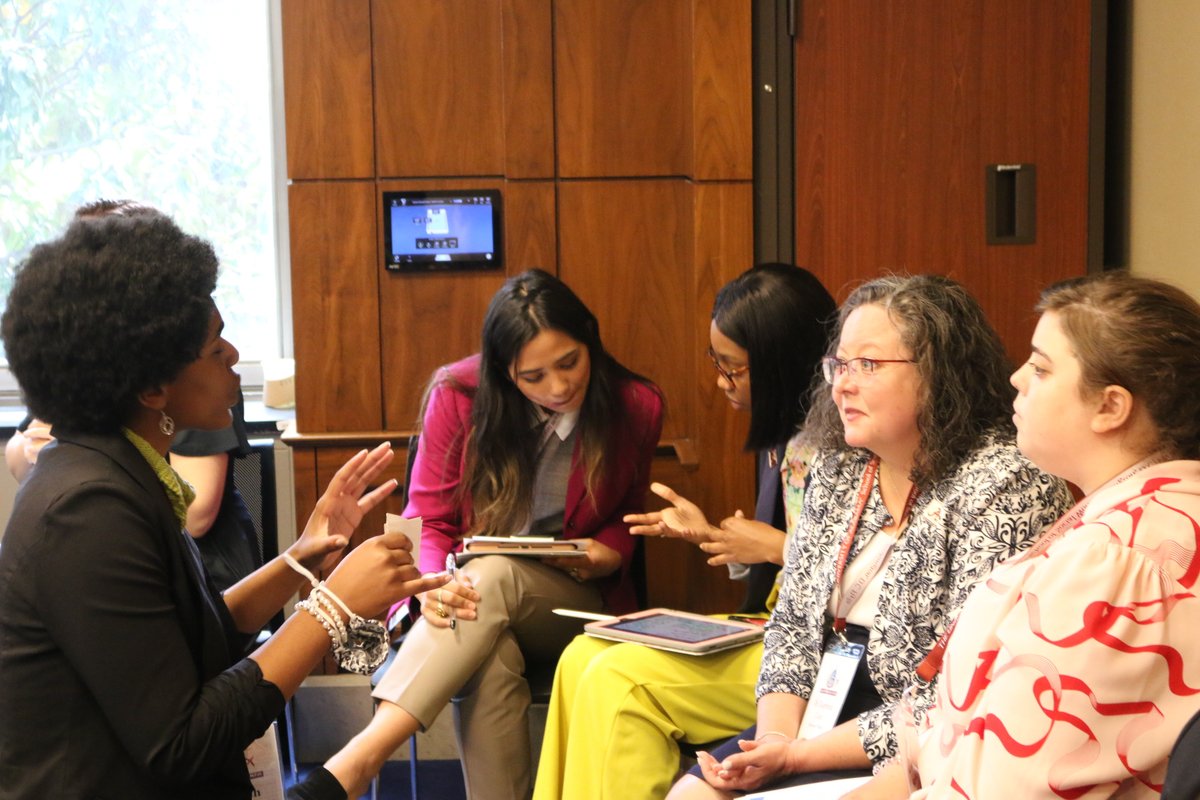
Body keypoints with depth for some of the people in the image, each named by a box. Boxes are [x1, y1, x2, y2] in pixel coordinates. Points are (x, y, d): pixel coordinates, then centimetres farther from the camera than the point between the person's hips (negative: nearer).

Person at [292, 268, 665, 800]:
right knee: (489, 667, -39)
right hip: (472, 596, 0)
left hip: (576, 601, 0)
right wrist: (433, 585, -24)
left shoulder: (636, 407, -2)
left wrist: (610, 552, -6)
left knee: (493, 575, -36)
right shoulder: (458, 397, -6)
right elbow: (429, 520, -1)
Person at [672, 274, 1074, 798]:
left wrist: (800, 755, -19)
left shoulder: (1001, 488, -17)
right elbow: (792, 620, 10)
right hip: (824, 714, 7)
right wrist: (776, 735, -8)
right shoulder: (838, 468, 6)